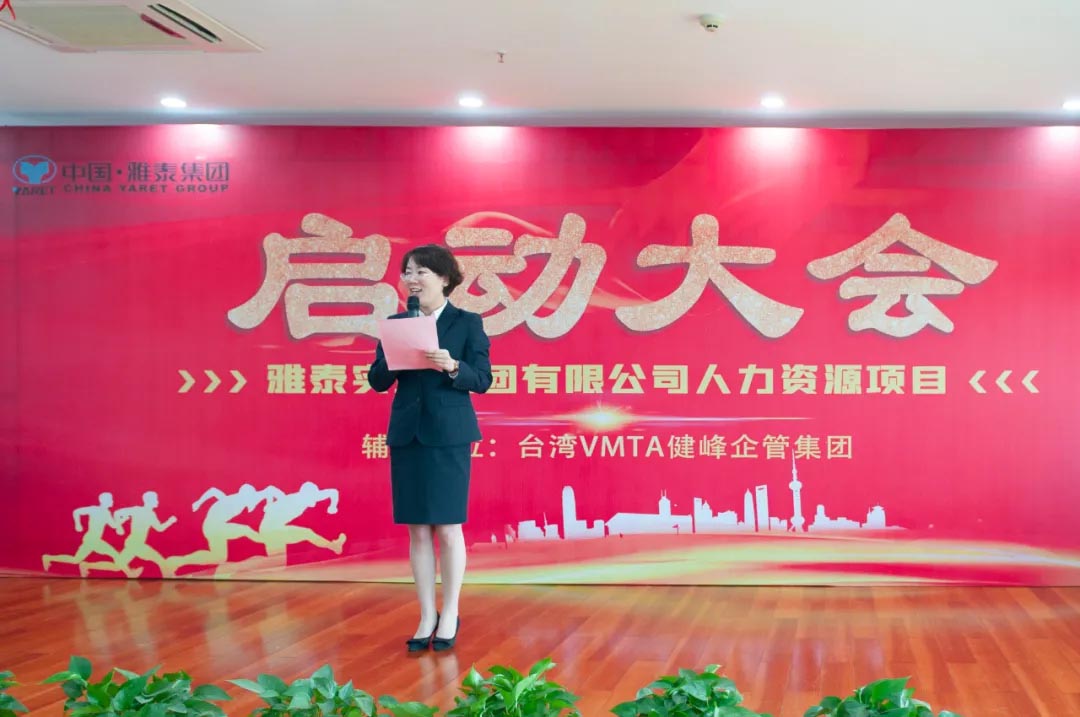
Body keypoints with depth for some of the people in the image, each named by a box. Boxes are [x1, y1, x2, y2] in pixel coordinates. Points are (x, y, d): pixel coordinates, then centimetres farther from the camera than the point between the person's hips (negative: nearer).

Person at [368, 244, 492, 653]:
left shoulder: (467, 323, 1)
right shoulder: (396, 324, 10)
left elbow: (482, 379, -4)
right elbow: (377, 381, 7)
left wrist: (452, 367, -22)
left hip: (448, 435, -3)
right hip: (406, 434, 3)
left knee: (448, 528, 0)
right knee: (418, 530, 5)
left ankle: (450, 615, 11)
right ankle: (427, 616, 14)